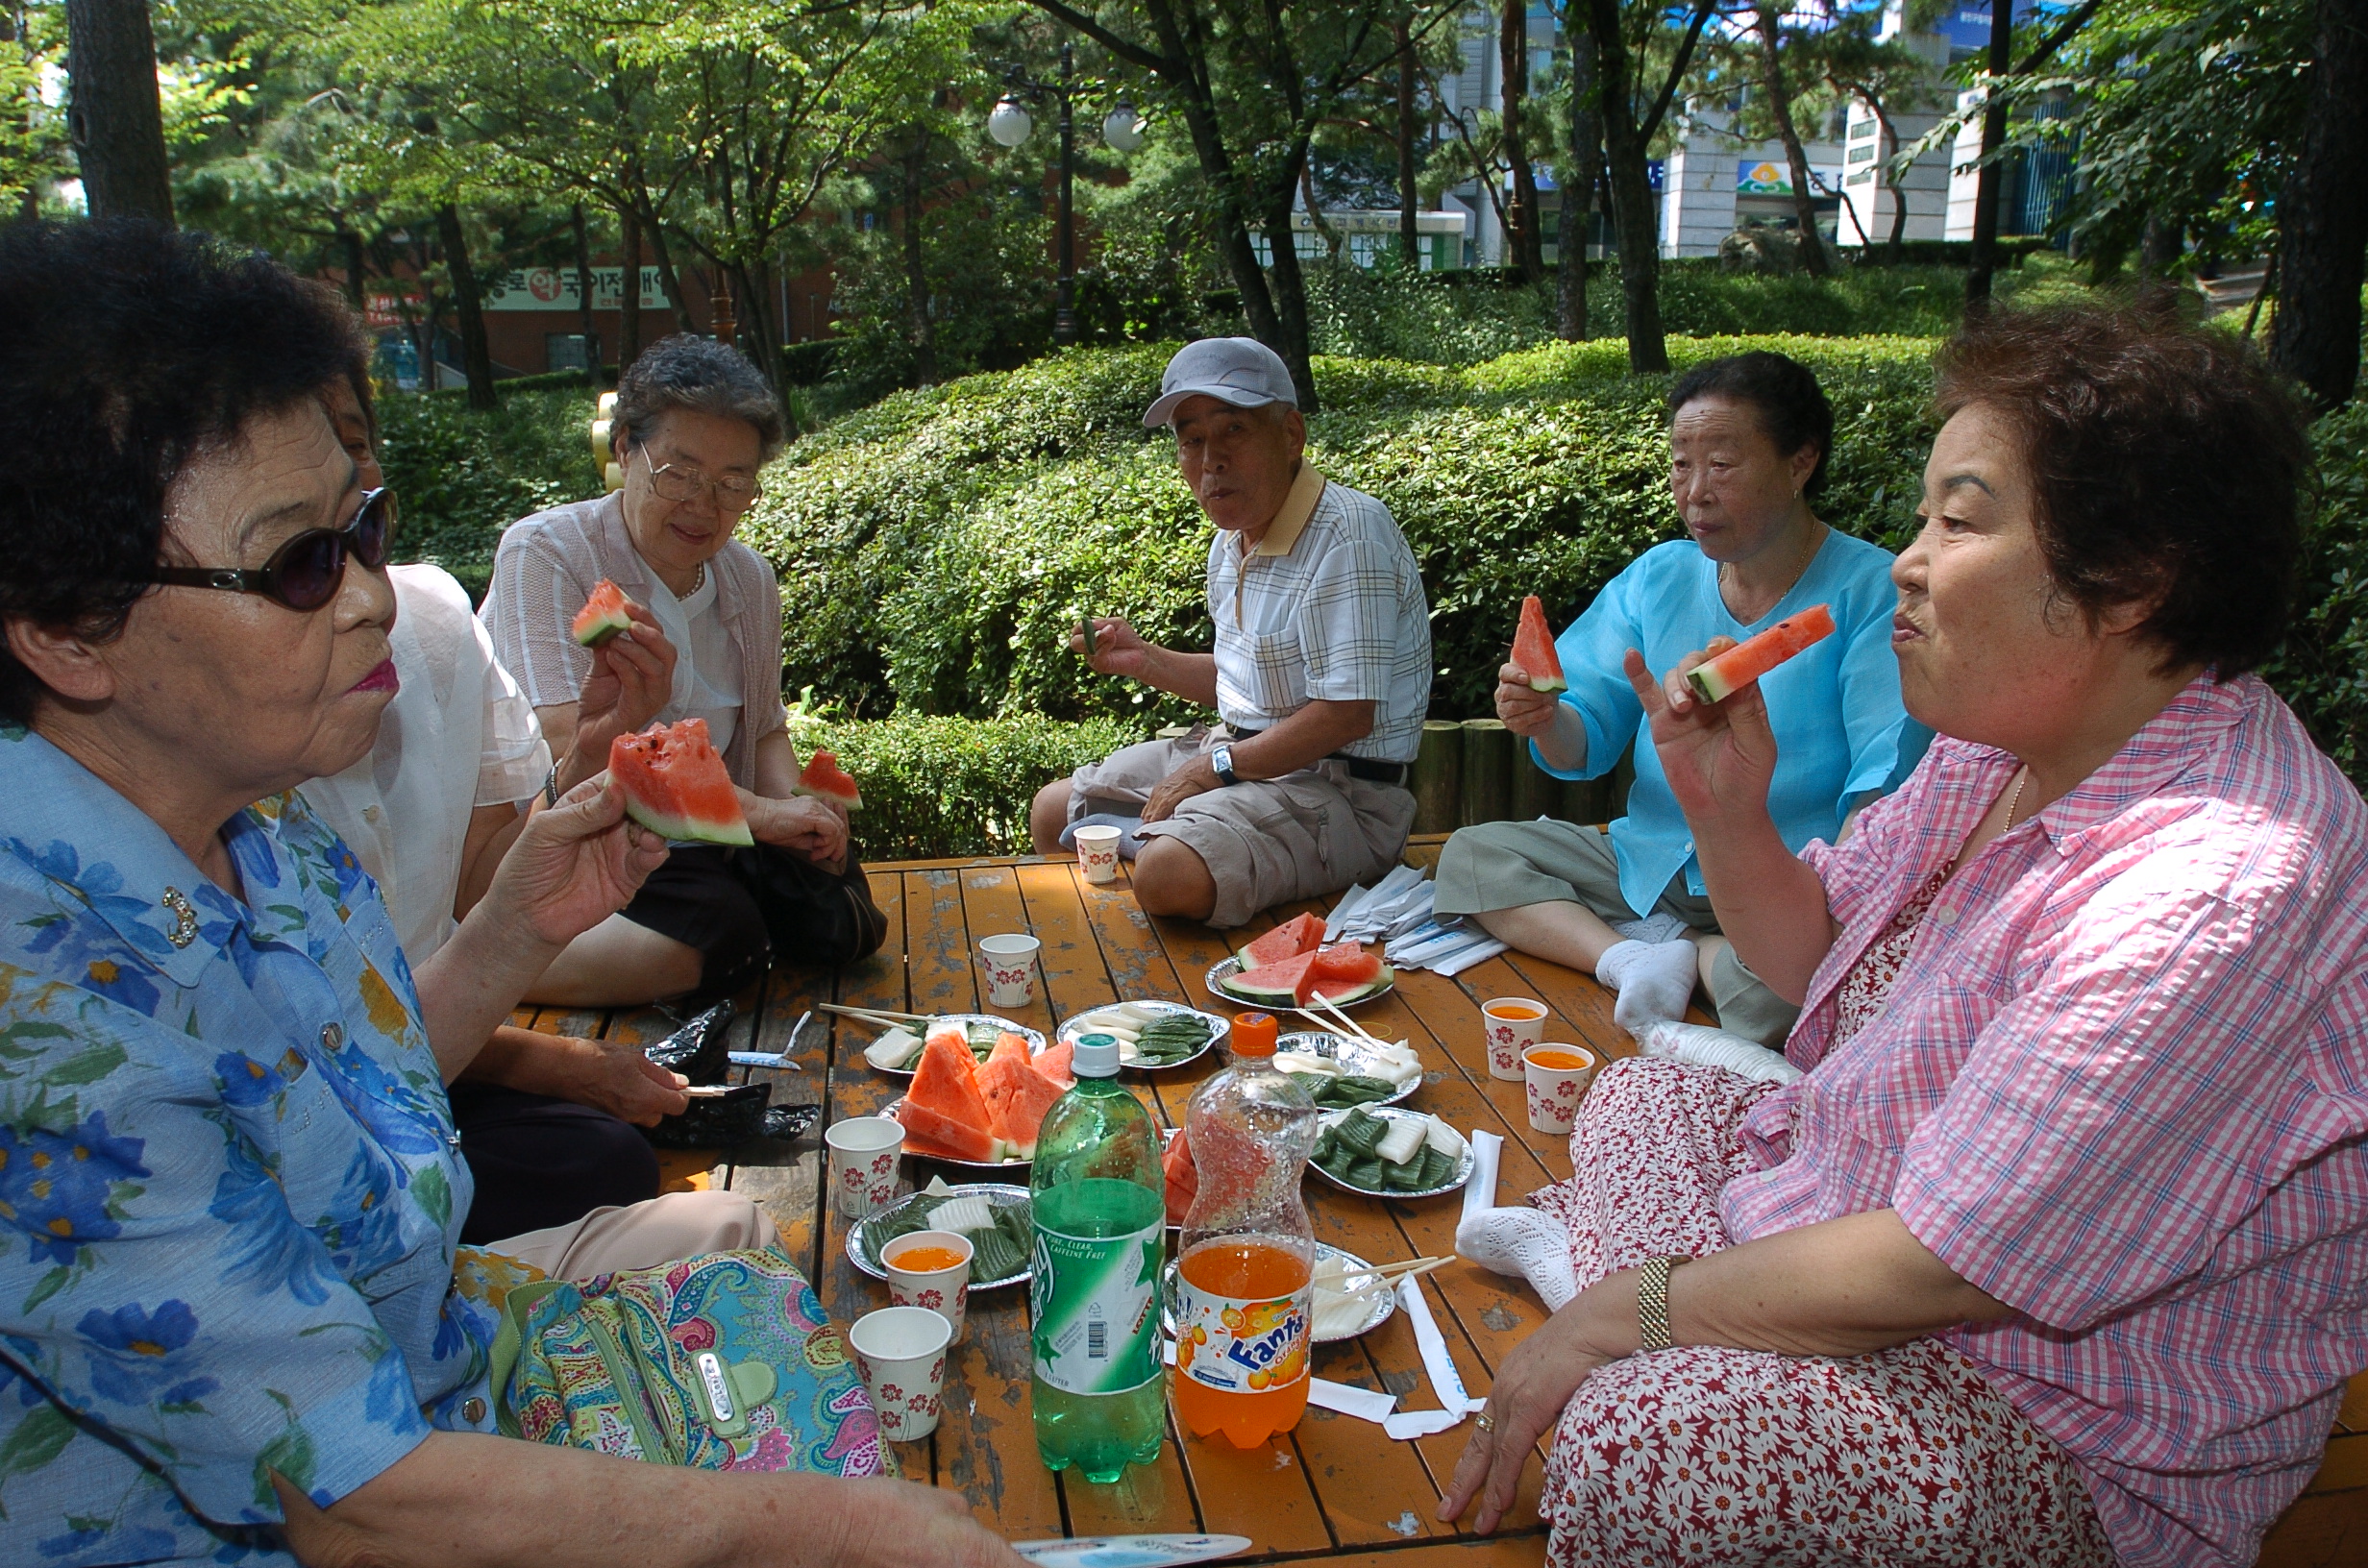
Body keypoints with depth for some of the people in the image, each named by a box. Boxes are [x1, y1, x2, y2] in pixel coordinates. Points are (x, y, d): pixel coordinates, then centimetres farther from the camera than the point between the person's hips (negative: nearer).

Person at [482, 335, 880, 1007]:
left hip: (704, 849, 7)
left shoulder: (749, 580, 9)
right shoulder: (545, 553, -12)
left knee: (841, 917, -16)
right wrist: (759, 813, -26)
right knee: (715, 928, -32)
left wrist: (796, 804, -8)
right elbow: (574, 747, -22)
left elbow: (765, 728, 17)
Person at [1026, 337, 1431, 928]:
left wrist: (1215, 767, -17)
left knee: (1169, 874, -34)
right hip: (1238, 753, 9)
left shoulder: (1346, 533, -20)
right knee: (1052, 812, 12)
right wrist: (1141, 658, 8)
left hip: (1337, 787, -9)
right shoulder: (1231, 542, 9)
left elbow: (1346, 714, -24)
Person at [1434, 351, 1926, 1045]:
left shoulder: (1872, 592, -9)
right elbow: (1589, 741, 3)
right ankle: (1634, 959, -20)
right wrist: (1546, 720, -22)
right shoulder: (1657, 577, 7)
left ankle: (1670, 946, -8)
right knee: (1470, 855, -4)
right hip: (1650, 860, 6)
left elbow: (1888, 786, -16)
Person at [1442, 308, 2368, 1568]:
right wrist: (1728, 813, -11)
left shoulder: (2215, 896, -33)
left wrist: (1623, 1312, -20)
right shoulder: (2008, 743, -3)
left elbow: (1941, 1265, -30)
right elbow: (1816, 958, 9)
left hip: (2080, 1434, -9)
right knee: (1637, 1097, 22)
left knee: (1636, 1446, -31)